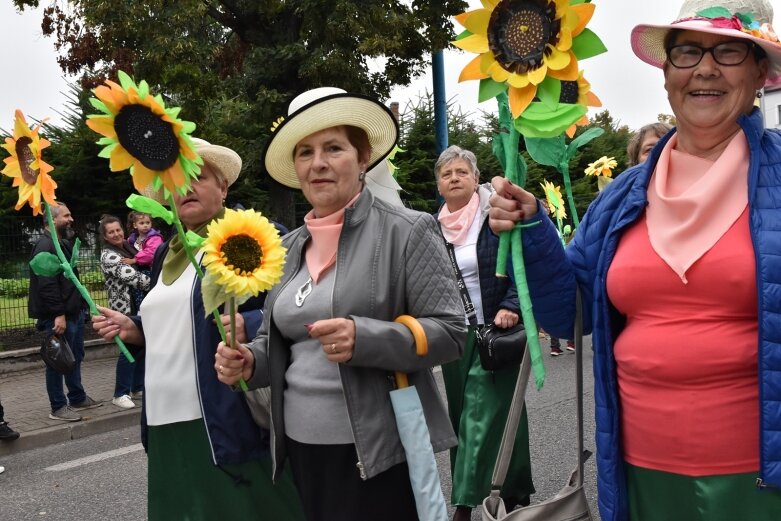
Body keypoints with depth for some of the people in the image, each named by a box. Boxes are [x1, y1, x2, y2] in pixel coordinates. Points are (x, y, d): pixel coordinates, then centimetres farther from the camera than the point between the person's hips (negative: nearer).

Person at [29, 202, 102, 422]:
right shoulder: (45, 246, -16)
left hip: (74, 312, 10)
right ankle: (58, 407, 8)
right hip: (57, 316, -10)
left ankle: (78, 398, 30)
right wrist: (58, 314, -26)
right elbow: (46, 284, -24)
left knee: (75, 357, 18)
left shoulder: (63, 243, 17)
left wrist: (80, 305, 18)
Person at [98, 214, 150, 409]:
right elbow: (132, 276, -20)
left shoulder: (128, 247, 12)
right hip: (125, 307, -8)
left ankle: (138, 387, 25)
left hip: (139, 305, 8)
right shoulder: (108, 256, -12)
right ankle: (121, 394, 3)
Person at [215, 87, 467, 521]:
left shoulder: (407, 232, -9)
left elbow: (450, 333, -13)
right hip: (301, 445, 6)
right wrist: (249, 361, -5)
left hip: (379, 451, -5)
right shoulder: (289, 247, 8)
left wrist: (364, 338, -27)